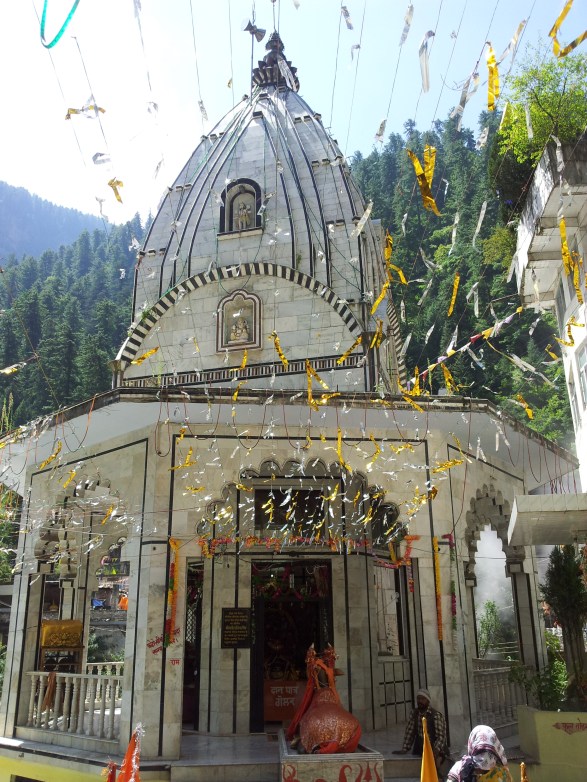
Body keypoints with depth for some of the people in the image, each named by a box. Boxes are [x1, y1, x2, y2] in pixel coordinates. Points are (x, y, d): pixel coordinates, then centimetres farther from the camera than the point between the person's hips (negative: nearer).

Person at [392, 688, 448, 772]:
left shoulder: (437, 715, -9)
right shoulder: (414, 714, 5)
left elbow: (441, 736, -13)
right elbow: (409, 733, 7)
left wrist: (436, 750, -27)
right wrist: (404, 749, 1)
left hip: (436, 750, -4)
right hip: (420, 750, 4)